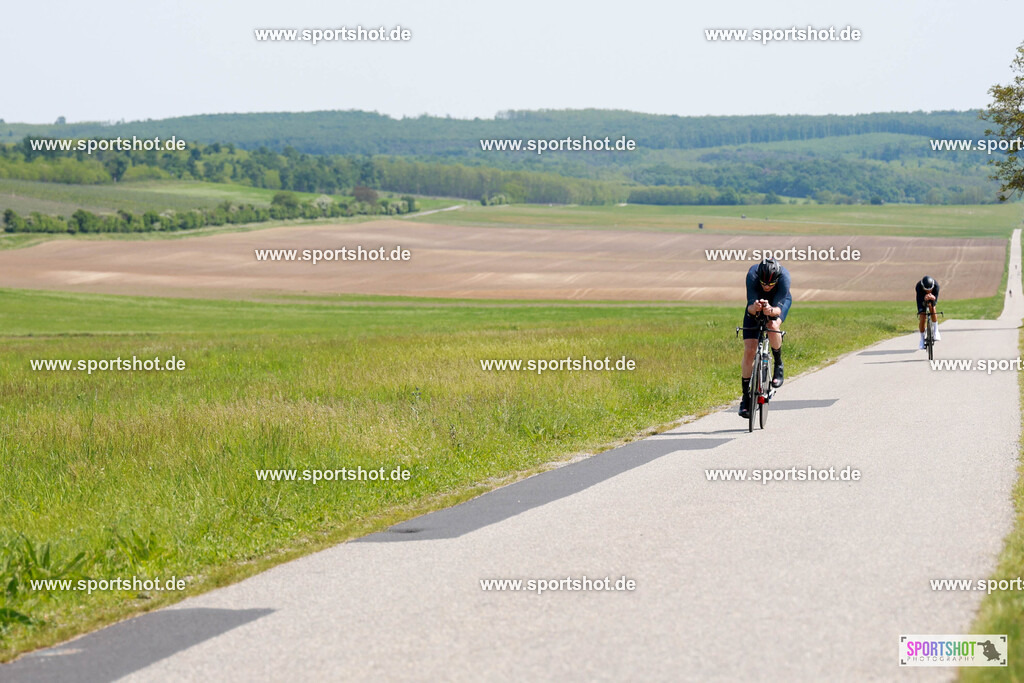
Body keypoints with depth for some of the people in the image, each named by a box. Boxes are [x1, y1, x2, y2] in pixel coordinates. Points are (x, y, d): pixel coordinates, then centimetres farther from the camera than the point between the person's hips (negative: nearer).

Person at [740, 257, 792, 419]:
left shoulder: (784, 276, -37)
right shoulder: (753, 275, -36)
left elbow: (778, 308, -38)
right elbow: (750, 307, -37)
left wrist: (771, 310, -61)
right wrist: (755, 307, -60)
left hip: (779, 303, -1)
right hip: (756, 302, 1)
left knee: (773, 326, -36)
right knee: (749, 351, -9)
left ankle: (778, 365, -8)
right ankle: (746, 397, 2)